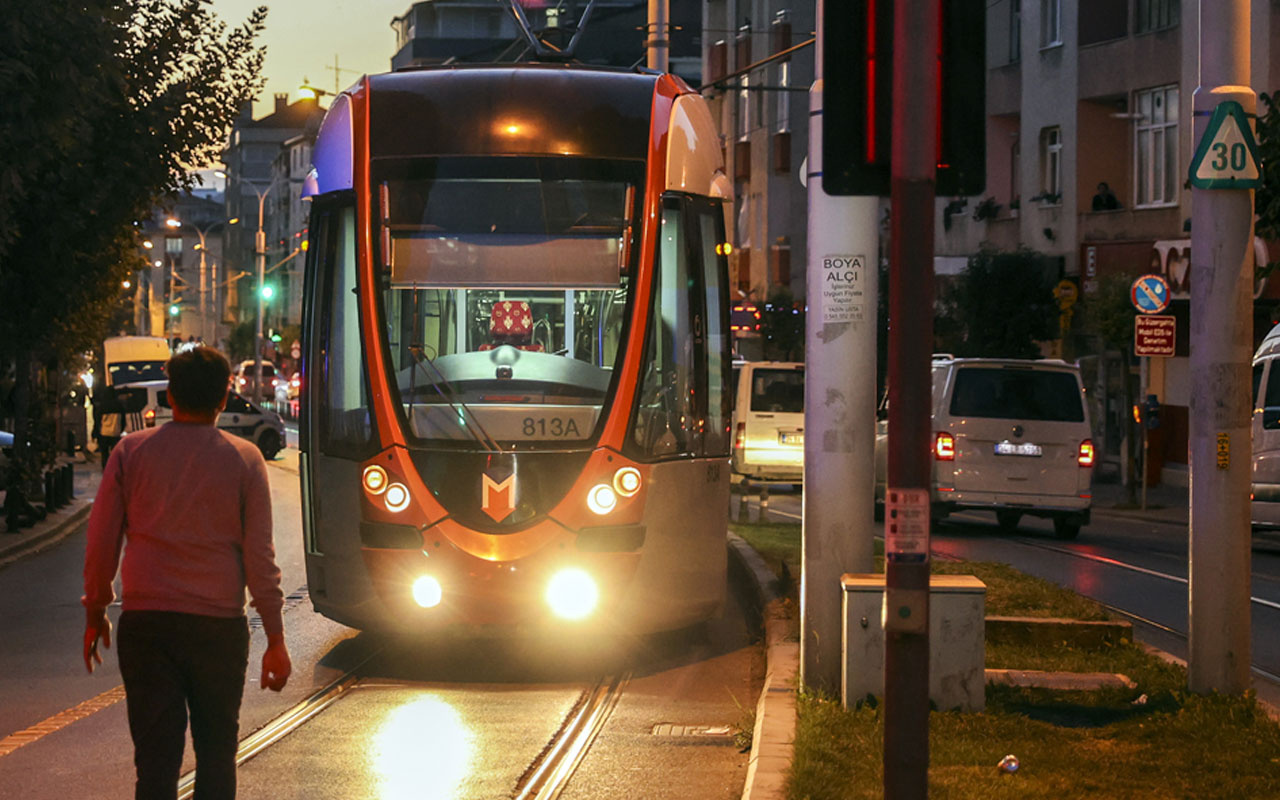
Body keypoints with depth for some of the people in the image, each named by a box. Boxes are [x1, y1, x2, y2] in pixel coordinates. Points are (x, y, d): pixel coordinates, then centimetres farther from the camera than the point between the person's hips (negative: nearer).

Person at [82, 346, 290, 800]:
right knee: (216, 749, 14)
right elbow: (260, 557, -2)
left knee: (155, 755, 0)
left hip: (144, 625, 0)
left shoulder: (131, 452, 1)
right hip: (219, 626, 0)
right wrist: (275, 639, 2)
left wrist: (95, 613, 15)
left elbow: (101, 543, 3)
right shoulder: (243, 459, -1)